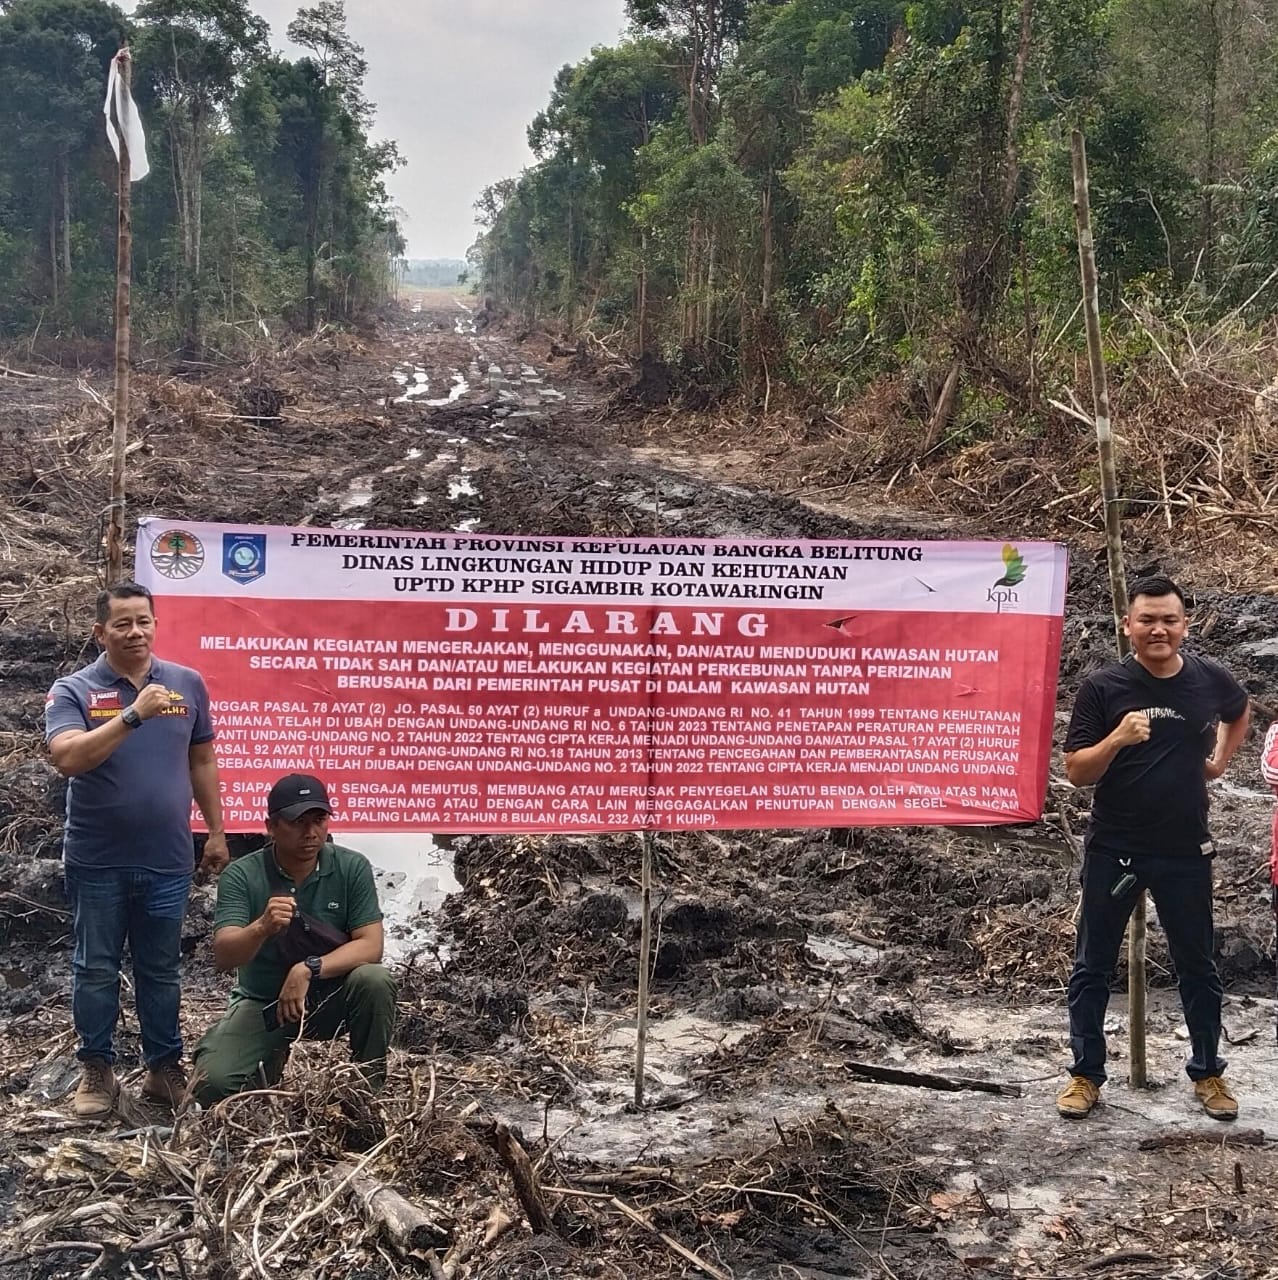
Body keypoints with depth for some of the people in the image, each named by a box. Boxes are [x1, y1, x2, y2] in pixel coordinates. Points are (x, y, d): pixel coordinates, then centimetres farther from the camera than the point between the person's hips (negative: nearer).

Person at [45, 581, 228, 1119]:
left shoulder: (188, 683, 3)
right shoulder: (72, 691, -6)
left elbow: (202, 761, 10)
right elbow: (66, 758, -23)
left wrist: (216, 833, 10)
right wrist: (134, 715, -30)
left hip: (168, 859, 2)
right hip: (97, 862, -2)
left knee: (162, 969, 12)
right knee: (96, 969, 9)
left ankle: (164, 1067, 24)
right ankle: (96, 1069, 23)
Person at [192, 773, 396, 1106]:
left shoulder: (352, 867, -11)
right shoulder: (242, 875, -12)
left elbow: (370, 947, -15)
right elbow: (222, 957, -22)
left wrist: (309, 969, -30)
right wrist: (262, 927, -43)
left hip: (330, 997, 0)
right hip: (262, 1002, 0)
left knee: (374, 980, -31)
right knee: (213, 1083, -23)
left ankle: (369, 1087, -9)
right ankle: (271, 1065, 12)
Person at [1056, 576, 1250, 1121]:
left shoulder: (1211, 680, -2)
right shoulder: (1103, 687, -11)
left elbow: (1239, 711, 23)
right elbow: (1077, 772, -11)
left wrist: (1221, 759, 10)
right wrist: (1117, 738, -27)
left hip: (1186, 851, 2)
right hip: (1113, 851, -2)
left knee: (1197, 965, 14)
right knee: (1093, 965, 6)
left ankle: (1208, 1072, 31)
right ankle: (1086, 1074, 20)